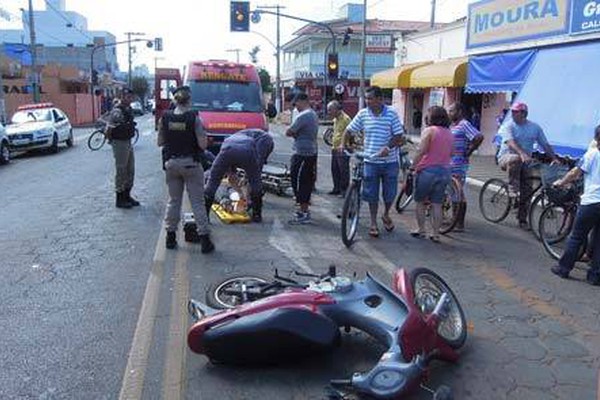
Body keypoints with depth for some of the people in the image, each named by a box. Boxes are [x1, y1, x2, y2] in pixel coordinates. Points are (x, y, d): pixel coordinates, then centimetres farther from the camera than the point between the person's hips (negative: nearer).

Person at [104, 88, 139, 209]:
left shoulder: (128, 108, 7)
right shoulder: (117, 111, -20)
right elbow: (108, 130, -21)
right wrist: (111, 140, -8)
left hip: (128, 142, 9)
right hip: (120, 143, -9)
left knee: (130, 171, 15)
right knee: (121, 171, 0)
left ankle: (127, 196, 27)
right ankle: (120, 200, 11)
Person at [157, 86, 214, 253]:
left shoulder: (165, 118, -3)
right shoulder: (194, 118, -13)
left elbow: (160, 142, 4)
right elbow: (202, 145, -14)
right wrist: (203, 134, 5)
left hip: (171, 163, 3)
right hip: (191, 163, -3)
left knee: (173, 201, 16)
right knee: (197, 202, 3)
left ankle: (170, 236, 21)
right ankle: (204, 239, 5)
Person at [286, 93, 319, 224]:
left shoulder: (303, 116, -18)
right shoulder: (314, 115, 14)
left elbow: (288, 132, -15)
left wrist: (292, 132, 4)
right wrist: (296, 133, 3)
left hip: (302, 155, -10)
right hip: (311, 153, 10)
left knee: (300, 183, -4)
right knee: (307, 182, 15)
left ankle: (304, 214, -1)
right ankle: (304, 209, 24)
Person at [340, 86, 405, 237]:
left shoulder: (392, 113, -7)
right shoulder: (363, 114, -1)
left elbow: (399, 136, -8)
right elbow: (349, 130, 6)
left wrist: (388, 147, -24)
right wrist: (342, 144, -10)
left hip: (390, 161, -1)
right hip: (371, 161, 1)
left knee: (390, 192, 9)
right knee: (372, 194, 6)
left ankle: (386, 215, 37)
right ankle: (373, 223, 20)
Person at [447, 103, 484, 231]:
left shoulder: (464, 124, -12)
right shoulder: (451, 125, 15)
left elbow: (479, 137, -23)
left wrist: (468, 151, -15)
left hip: (459, 164, -9)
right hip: (449, 163, 9)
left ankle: (460, 223, 1)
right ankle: (454, 219, 26)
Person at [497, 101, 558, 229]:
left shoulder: (535, 127, 6)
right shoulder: (508, 125, -7)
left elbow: (545, 145, 8)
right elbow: (510, 142, -25)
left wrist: (554, 158, -6)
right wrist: (522, 153, -41)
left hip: (525, 161, 4)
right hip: (506, 156, -4)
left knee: (526, 191, -1)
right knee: (516, 159, -41)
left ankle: (522, 220, 11)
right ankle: (513, 189, -31)